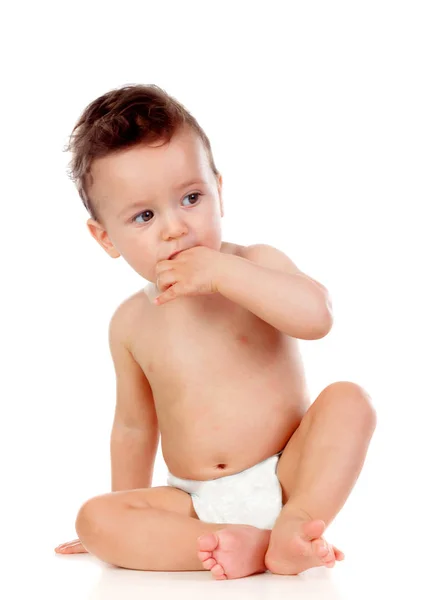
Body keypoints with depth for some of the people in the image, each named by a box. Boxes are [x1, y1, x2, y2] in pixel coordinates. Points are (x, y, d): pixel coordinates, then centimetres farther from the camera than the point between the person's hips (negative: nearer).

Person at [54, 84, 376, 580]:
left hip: (284, 478, -2)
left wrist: (223, 271, -27)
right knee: (95, 518, -20)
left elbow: (317, 316, -24)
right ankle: (240, 544, -29)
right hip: (198, 502, 2)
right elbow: (134, 426, 15)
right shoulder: (131, 324, 3)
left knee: (348, 400, -24)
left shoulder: (255, 265, -4)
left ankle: (295, 525, -31)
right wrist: (128, 527, 20)